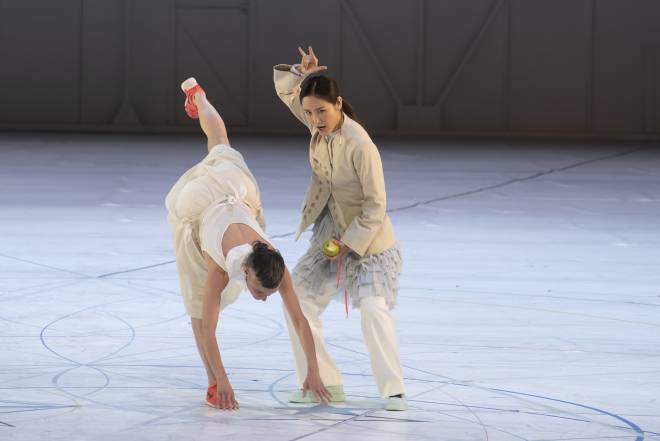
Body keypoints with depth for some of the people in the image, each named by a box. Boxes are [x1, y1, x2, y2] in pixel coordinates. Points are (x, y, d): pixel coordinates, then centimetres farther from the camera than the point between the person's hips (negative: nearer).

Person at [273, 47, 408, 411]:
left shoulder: (360, 146, -29)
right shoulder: (319, 125, -8)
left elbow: (376, 206, -23)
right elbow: (284, 89, 6)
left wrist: (349, 244, -19)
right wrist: (302, 73, -15)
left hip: (367, 240, -8)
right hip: (330, 236, 8)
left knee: (373, 308, -22)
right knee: (298, 300, 4)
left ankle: (393, 390, -16)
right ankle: (325, 384, 10)